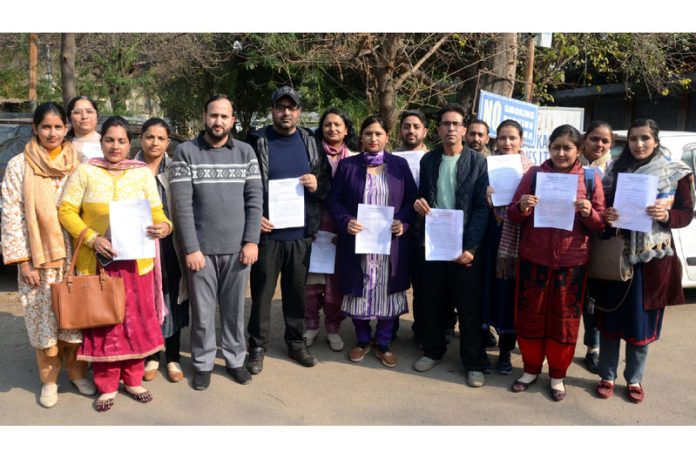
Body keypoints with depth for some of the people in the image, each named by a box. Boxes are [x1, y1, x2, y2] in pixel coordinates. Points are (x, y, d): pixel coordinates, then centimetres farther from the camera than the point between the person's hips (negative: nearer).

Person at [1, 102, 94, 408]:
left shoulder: (77, 163, 4)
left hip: (74, 256, 2)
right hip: (37, 257, -1)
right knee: (44, 318, 5)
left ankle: (77, 372, 24)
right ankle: (49, 380, 21)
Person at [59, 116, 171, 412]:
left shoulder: (142, 173, 3)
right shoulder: (85, 172, -1)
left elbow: (156, 211, 4)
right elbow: (66, 211, -3)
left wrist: (164, 226, -19)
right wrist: (92, 238, -16)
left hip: (135, 260, 2)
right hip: (97, 261, -1)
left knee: (137, 321, 9)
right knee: (103, 323, 5)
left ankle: (133, 379, 26)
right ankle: (106, 386, 20)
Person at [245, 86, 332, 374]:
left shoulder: (310, 143, 9)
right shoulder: (257, 142, -2)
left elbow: (328, 181, 13)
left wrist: (317, 185, -9)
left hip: (301, 233, 3)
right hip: (267, 232, -3)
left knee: (296, 290, 13)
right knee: (262, 291, 3)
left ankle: (296, 342, 28)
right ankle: (257, 346, 17)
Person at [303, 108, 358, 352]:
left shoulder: (355, 159, 6)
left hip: (341, 227, 1)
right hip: (314, 224, 0)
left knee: (337, 279, 6)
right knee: (311, 277, 3)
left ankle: (333, 327, 21)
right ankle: (310, 324, 20)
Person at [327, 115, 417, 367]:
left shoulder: (400, 164, 6)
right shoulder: (347, 165, 4)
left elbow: (411, 199, 6)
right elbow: (335, 199, 3)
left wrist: (403, 222, -11)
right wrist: (346, 222, -14)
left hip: (391, 243, 1)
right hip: (357, 241, 0)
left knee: (388, 291, 6)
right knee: (359, 291, 7)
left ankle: (383, 343, 22)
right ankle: (362, 340, 26)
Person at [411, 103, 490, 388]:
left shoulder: (477, 161, -3)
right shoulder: (428, 160, 8)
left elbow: (482, 208, -7)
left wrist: (470, 247, -16)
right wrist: (419, 205, -9)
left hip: (464, 246, -3)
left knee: (469, 306, 3)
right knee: (433, 301, 12)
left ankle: (473, 362, 16)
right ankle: (433, 350, 30)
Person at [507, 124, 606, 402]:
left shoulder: (591, 179, 2)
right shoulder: (533, 174, 2)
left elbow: (600, 224, 3)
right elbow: (513, 216, 2)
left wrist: (588, 213, -18)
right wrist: (522, 207, -20)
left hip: (572, 261, 0)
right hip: (533, 258, 1)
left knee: (565, 319, 8)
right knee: (530, 314, 9)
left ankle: (557, 375, 25)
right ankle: (531, 369, 28)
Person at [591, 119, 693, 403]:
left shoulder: (676, 173, 0)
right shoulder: (616, 170, 4)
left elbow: (686, 214, 0)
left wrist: (666, 215, -20)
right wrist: (605, 215, -15)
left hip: (653, 259, -1)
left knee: (643, 322, 8)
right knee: (610, 318, 7)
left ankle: (634, 379, 25)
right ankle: (607, 376, 22)